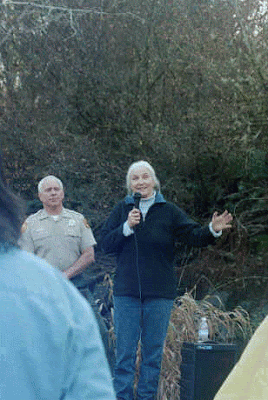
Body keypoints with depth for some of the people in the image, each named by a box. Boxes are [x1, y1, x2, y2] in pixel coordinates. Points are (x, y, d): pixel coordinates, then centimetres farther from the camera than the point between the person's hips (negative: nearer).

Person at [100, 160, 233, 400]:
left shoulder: (169, 211, 3)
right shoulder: (122, 210, 5)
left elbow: (193, 235, -5)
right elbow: (105, 243, -1)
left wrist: (213, 230, -24)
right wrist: (127, 227, -15)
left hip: (160, 292, 0)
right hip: (127, 290, 0)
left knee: (154, 350, 5)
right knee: (125, 351, 1)